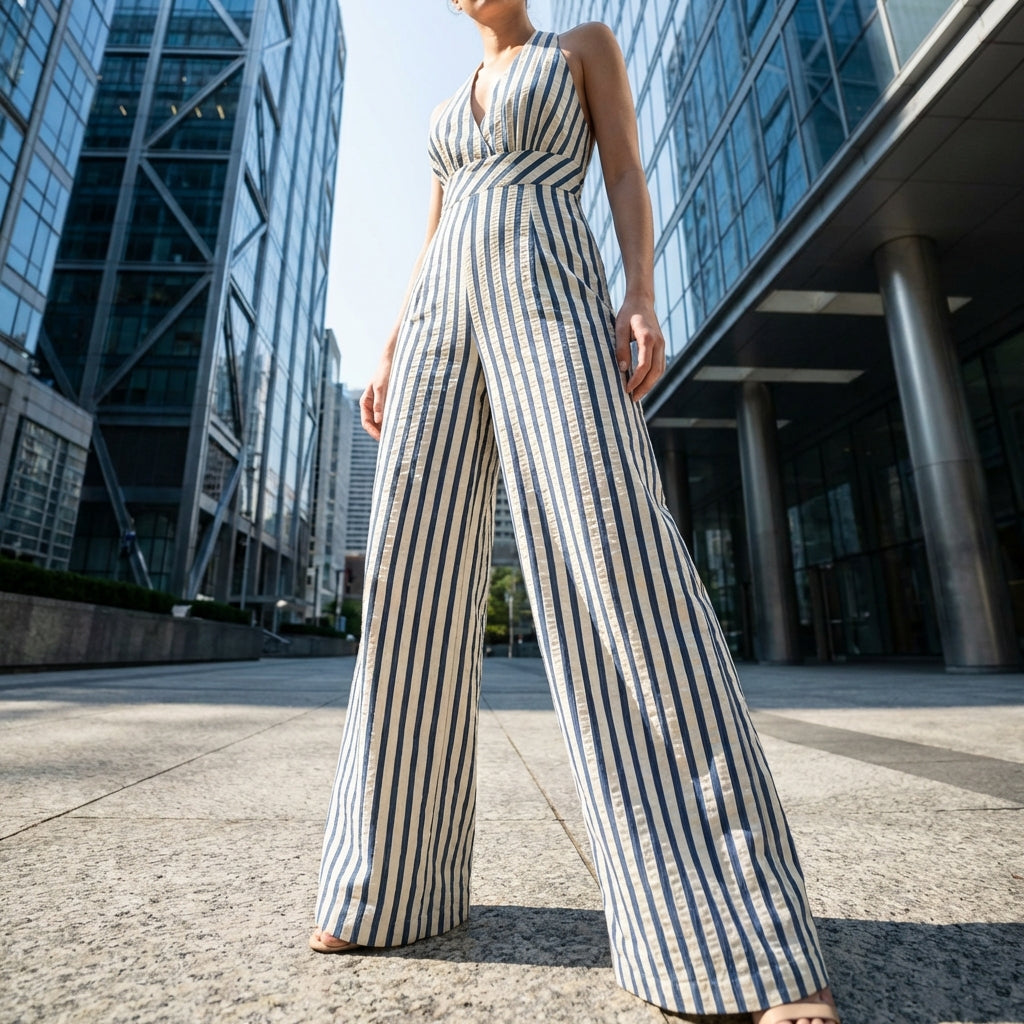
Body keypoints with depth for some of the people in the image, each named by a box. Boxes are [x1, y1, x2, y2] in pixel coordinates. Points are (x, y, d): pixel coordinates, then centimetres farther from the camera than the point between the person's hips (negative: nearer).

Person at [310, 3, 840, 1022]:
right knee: (414, 586, -8)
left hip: (547, 298, -5)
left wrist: (643, 298, -12)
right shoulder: (451, 107, 39)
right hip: (445, 321, 6)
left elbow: (628, 179, 9)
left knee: (617, 564, -27)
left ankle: (740, 937, -18)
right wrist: (389, 356, 13)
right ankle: (389, 883, 5)